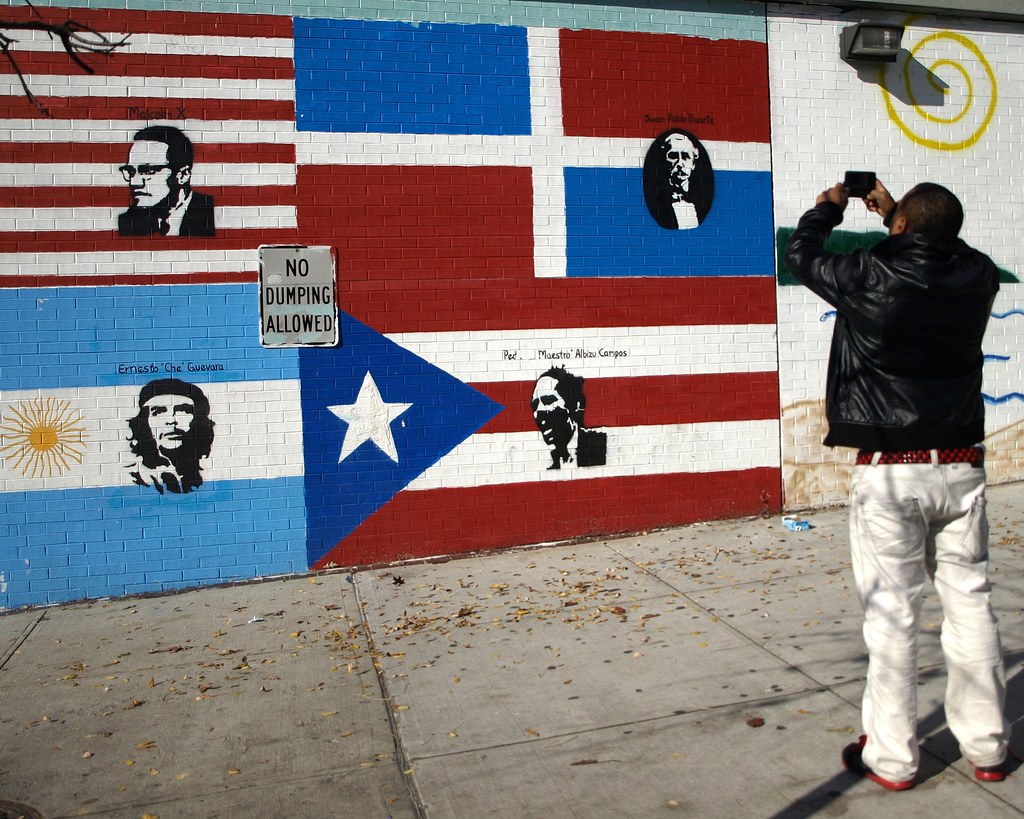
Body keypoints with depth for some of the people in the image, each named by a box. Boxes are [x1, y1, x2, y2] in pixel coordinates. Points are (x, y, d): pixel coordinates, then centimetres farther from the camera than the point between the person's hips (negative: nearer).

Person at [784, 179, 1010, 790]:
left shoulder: (870, 276, -10)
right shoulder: (978, 277, 2)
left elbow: (802, 254, 8)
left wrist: (829, 208, 27)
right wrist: (891, 210, 34)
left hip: (890, 470, -4)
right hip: (962, 466, 5)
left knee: (892, 612, 2)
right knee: (970, 602, 13)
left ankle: (891, 758, 12)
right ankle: (987, 748, 26)